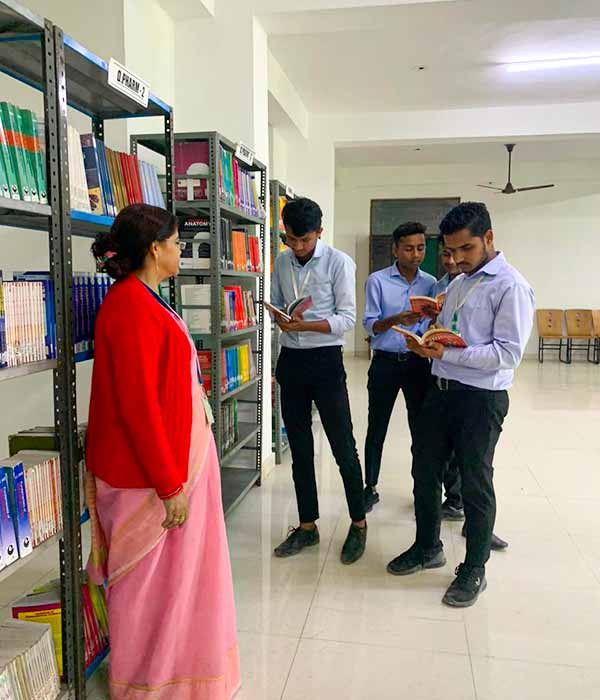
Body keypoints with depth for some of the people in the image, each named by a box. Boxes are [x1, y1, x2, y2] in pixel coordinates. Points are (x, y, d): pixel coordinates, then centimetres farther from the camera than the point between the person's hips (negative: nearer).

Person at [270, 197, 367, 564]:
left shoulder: (339, 262, -7)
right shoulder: (282, 262, 8)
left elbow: (347, 318, -11)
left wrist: (304, 325, -24)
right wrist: (280, 319, -8)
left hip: (326, 360, -5)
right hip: (290, 359, 5)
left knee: (343, 447, 1)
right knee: (300, 448, 11)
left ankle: (359, 524, 19)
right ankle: (308, 526, 24)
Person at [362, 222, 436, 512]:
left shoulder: (430, 283, 5)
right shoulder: (377, 280, -3)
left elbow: (431, 328, 4)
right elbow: (370, 325, -8)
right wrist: (396, 320, -26)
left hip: (417, 362, 2)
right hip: (385, 362, -2)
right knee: (376, 429, 7)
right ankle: (370, 488, 22)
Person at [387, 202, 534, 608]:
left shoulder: (511, 286, -12)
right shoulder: (458, 284, 13)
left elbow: (509, 352, -19)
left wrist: (447, 353, -23)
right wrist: (428, 342, 0)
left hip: (481, 398, -8)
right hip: (442, 390, 8)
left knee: (475, 484, 6)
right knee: (425, 471, 15)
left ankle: (474, 570, 25)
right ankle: (428, 548, 36)